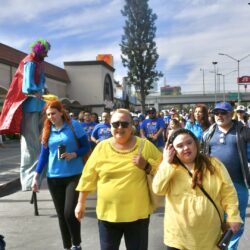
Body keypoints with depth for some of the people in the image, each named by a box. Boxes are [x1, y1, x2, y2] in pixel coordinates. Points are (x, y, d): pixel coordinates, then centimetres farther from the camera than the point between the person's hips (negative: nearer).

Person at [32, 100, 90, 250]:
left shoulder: (74, 125, -6)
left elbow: (86, 147, -2)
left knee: (69, 213, -9)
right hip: (53, 177, 4)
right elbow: (44, 154, 9)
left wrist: (74, 155, -20)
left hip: (74, 175, -4)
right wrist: (36, 176, 3)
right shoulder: (47, 130, 5)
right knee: (61, 214, 10)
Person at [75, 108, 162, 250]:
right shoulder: (101, 147, -2)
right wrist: (81, 203, 9)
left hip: (138, 213, -1)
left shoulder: (145, 146, -4)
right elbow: (88, 178, 4)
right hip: (107, 213, 1)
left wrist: (146, 166, -17)